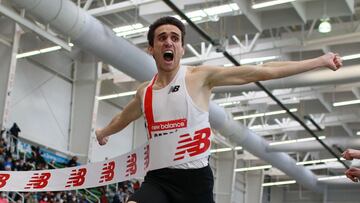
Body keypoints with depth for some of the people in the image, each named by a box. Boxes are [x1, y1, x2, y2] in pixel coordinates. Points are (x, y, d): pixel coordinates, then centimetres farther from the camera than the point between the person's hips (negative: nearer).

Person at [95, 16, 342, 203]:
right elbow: (124, 117, 33)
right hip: (158, 178, 3)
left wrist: (319, 61, -7)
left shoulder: (200, 76, -5)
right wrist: (104, 132, 52)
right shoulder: (144, 92, 10)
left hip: (195, 177, -3)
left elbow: (262, 71, -7)